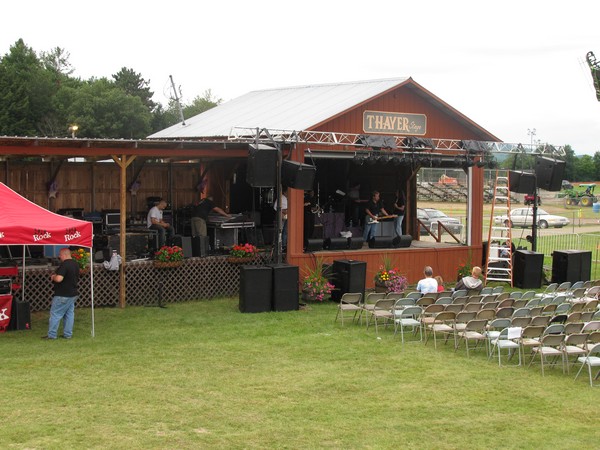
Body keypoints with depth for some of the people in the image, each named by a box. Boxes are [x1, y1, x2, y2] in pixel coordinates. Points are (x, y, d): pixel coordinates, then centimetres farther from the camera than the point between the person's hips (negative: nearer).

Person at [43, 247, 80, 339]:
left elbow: (59, 279, -30)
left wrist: (53, 277, -7)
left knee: (55, 314, 0)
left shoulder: (64, 265, -21)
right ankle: (68, 334, 14)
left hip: (62, 295, -9)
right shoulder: (75, 264, 9)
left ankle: (51, 334, 3)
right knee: (69, 314, 11)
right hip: (73, 293, 9)